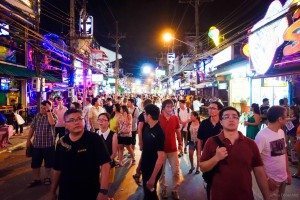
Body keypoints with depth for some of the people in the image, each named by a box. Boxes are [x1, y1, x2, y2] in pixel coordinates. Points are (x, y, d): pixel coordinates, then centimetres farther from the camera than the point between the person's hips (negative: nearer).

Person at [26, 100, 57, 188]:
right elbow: (32, 128, 8)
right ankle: (36, 179, 26)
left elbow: (52, 123, -30)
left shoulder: (53, 115, -7)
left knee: (48, 163, 11)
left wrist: (48, 111, -24)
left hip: (49, 144, -3)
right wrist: (28, 140, 5)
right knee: (35, 163, 10)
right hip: (36, 144, 4)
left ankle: (47, 178, 29)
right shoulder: (37, 116, 5)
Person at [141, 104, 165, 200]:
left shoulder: (159, 133, -25)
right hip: (145, 167, 7)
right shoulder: (147, 128, -1)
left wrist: (153, 178, -25)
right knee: (146, 191, 23)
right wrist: (140, 164, 13)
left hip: (153, 169, -7)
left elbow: (161, 157, -26)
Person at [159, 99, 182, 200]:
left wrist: (180, 143, 12)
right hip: (161, 148, -2)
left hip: (173, 148, 2)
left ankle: (175, 190, 22)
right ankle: (163, 189, 30)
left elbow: (178, 132, 11)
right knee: (161, 171, 12)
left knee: (176, 171, 6)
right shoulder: (158, 118, -11)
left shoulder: (175, 118, 0)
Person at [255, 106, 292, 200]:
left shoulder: (281, 132, 3)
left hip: (283, 178, 7)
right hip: (272, 180, -7)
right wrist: (266, 179, -17)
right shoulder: (262, 136, -22)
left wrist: (288, 172, 10)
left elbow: (284, 152, 12)